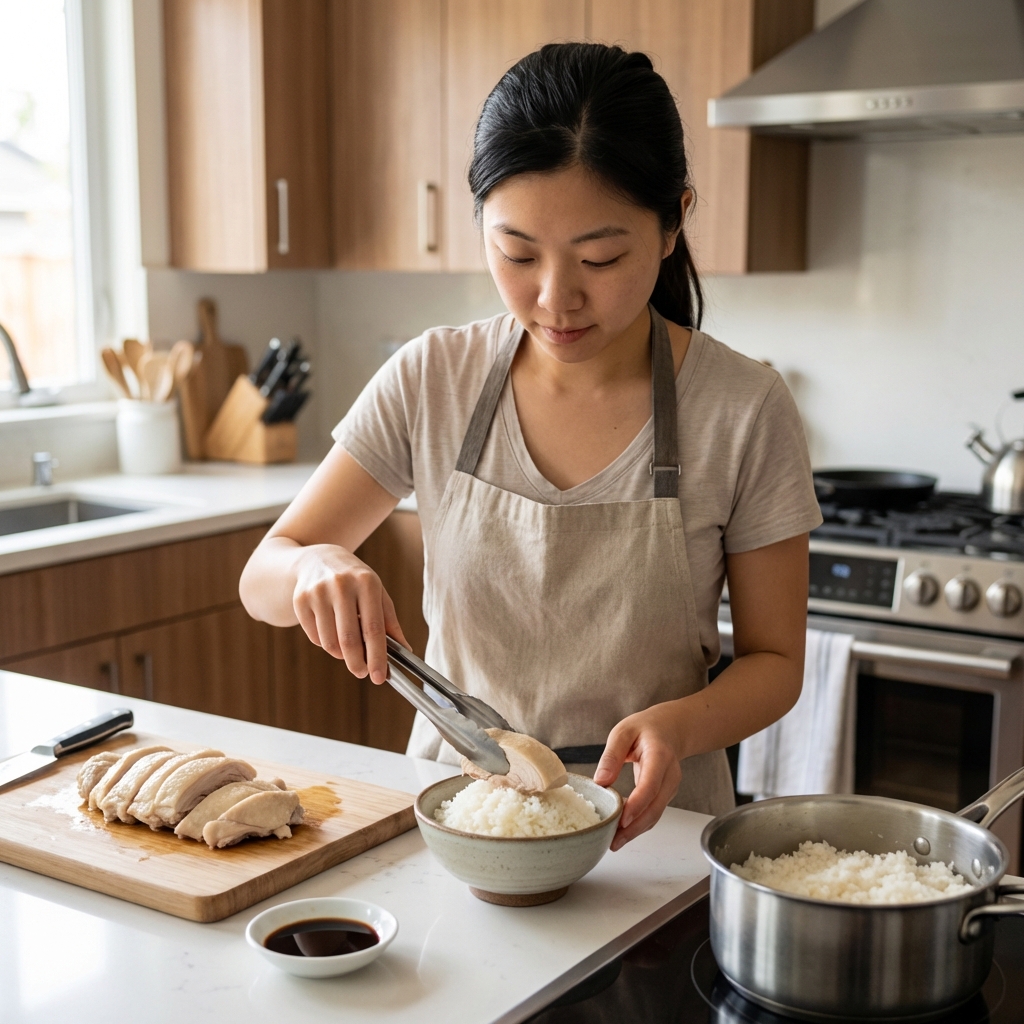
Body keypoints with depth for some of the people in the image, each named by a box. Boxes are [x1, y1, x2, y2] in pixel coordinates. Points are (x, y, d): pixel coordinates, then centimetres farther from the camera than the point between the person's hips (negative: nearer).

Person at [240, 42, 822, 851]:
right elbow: (264, 581, 1)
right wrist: (318, 566, -22)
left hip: (642, 821, 0)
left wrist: (679, 724, -22)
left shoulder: (745, 411, -10)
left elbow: (774, 661, -1)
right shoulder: (431, 381, -4)